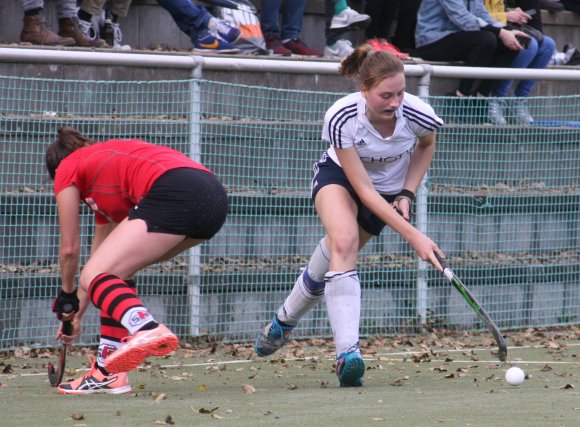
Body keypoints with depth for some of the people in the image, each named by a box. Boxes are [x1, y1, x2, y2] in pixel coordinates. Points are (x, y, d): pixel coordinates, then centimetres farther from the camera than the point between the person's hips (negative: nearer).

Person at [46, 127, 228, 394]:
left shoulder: (67, 168, 18)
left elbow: (70, 249, 19)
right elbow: (101, 256, 43)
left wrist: (67, 294, 36)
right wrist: (77, 315, 49)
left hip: (175, 194, -9)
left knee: (94, 278, -9)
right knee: (117, 269, 22)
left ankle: (148, 330, -39)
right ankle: (108, 374, 15)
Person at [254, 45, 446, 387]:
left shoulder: (418, 115, -28)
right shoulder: (341, 118, -34)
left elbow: (427, 144, 0)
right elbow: (364, 190, -32)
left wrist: (407, 195, -10)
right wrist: (413, 235, -37)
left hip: (390, 190, 3)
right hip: (339, 176, -3)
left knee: (330, 260, 1)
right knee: (344, 241, -32)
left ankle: (284, 321, 33)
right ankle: (348, 353, -38)